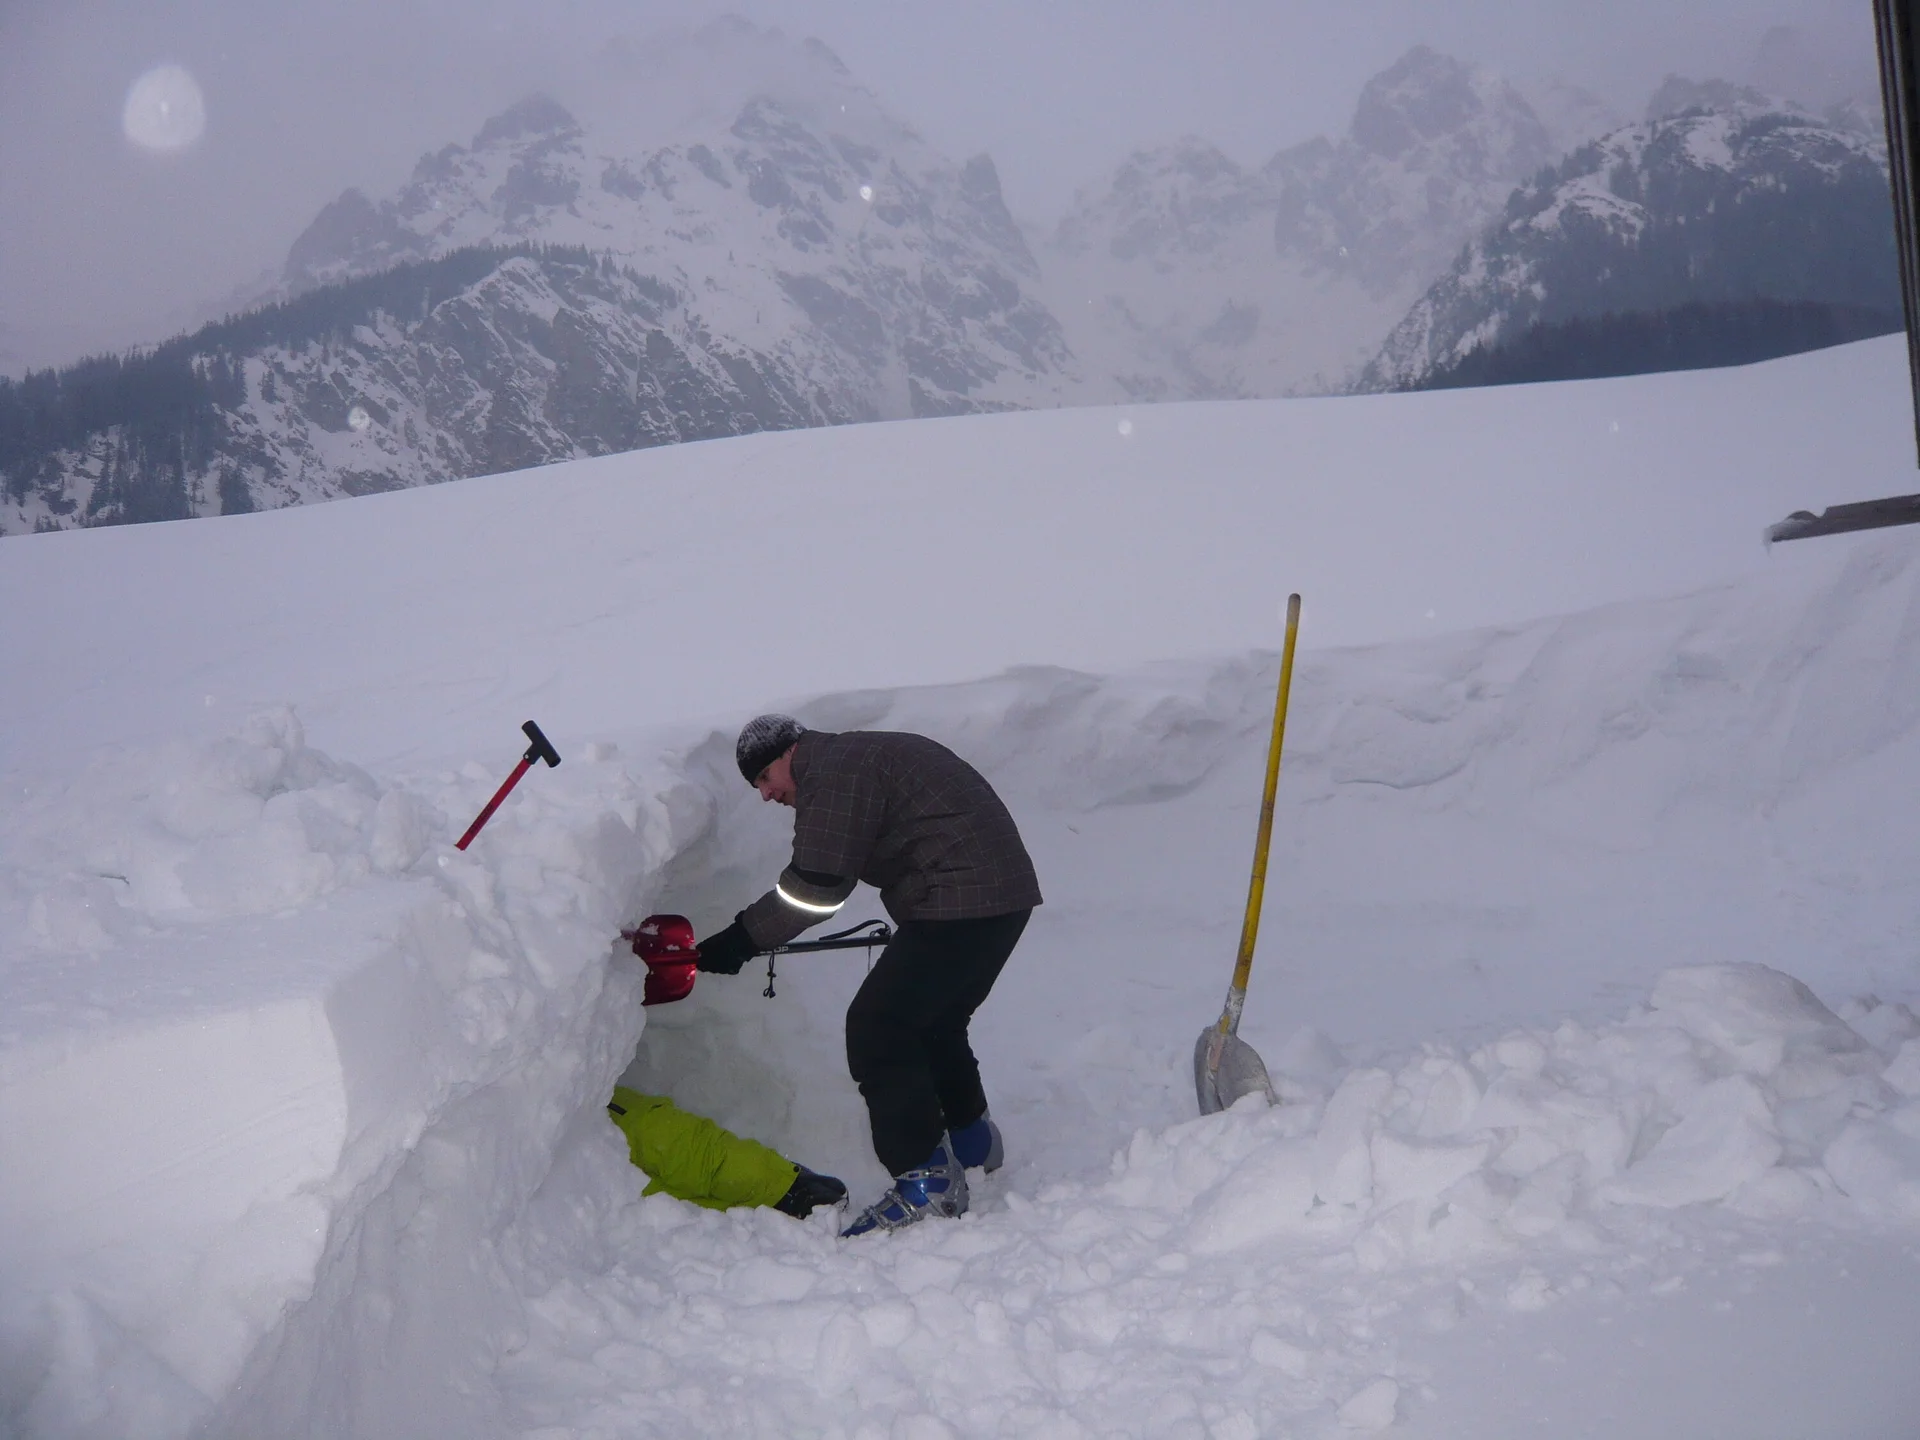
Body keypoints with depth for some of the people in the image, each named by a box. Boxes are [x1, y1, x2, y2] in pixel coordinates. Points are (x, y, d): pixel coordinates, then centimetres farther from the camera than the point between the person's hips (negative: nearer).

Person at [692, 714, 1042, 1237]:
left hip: (959, 902, -11)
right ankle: (971, 1138, 45)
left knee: (876, 1029, -10)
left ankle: (928, 1180, -11)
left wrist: (739, 940, -11)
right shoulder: (860, 757, 21)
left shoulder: (835, 775, -11)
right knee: (933, 1021, 27)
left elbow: (813, 887, -16)